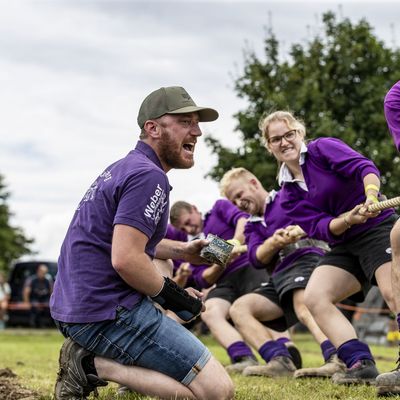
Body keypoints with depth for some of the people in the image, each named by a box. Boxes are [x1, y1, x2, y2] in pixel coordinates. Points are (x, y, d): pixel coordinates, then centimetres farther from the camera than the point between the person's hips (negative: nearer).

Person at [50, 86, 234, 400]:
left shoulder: (123, 167, 18)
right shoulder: (149, 176, -13)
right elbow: (125, 260, -22)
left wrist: (184, 251, 23)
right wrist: (174, 296, -8)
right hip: (107, 312, -10)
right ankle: (94, 365, -10)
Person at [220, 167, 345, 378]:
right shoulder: (252, 226, 28)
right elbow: (257, 259, 7)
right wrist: (274, 242, -14)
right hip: (279, 278, 8)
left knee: (303, 305, -36)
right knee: (239, 308, -8)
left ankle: (336, 359, -60)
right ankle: (280, 361, -26)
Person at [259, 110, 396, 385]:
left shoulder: (323, 148, -6)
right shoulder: (288, 195, 9)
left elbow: (364, 167, -20)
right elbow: (319, 227, -5)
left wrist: (371, 195, -41)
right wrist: (348, 219, -25)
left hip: (378, 226, -7)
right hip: (345, 244, 7)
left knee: (392, 292, -28)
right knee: (314, 297, -10)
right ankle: (360, 364, -15)